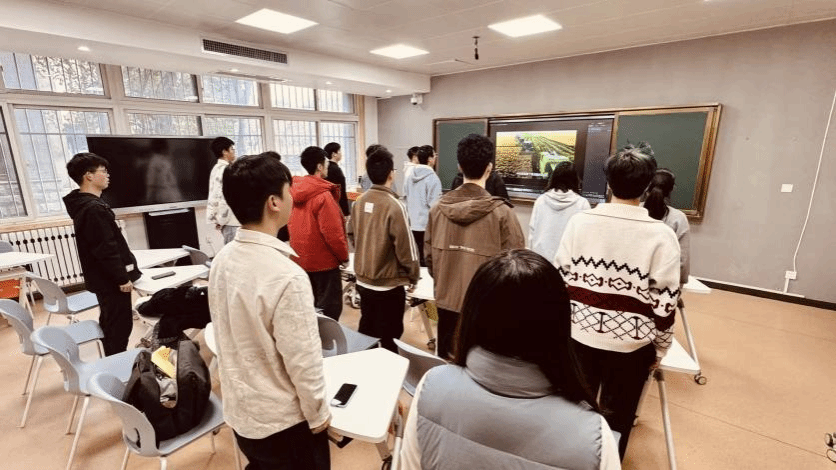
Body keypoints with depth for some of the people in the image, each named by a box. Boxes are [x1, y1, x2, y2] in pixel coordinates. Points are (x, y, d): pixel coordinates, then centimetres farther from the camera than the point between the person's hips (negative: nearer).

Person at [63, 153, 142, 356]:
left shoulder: (83, 204, 10)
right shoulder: (94, 208, -23)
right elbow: (106, 249, -25)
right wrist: (122, 278, -19)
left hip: (104, 277, 11)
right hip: (111, 279, -11)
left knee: (110, 322, 21)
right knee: (120, 325, -1)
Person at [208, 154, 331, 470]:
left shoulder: (222, 260, -7)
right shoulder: (286, 276, -31)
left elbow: (229, 335, 5)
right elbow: (303, 361, -24)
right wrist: (318, 415, -7)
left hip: (238, 411, 7)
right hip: (282, 421, -6)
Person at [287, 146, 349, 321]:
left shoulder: (294, 191, 2)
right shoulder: (323, 195, -20)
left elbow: (291, 225, 10)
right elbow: (332, 232, -22)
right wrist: (344, 256, -8)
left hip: (300, 259, 8)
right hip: (323, 260, -8)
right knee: (329, 307, 4)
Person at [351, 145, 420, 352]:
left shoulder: (359, 202, -1)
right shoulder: (393, 205, -20)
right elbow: (405, 247, -17)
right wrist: (414, 276, -1)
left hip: (363, 280, 6)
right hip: (388, 284, -6)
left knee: (366, 331, 21)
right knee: (389, 338, 8)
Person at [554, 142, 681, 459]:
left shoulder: (579, 221, -8)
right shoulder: (661, 235, -13)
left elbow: (560, 278, -4)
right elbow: (665, 301, -11)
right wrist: (660, 347, 5)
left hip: (580, 334, 2)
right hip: (630, 342, -1)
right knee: (618, 418, 20)